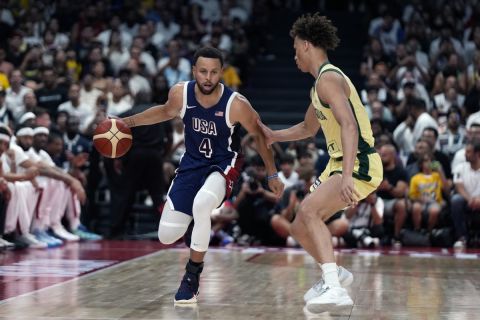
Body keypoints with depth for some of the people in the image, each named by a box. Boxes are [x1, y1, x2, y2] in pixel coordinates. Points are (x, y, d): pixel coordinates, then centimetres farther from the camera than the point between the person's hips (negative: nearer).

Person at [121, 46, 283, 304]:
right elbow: (167, 112, 10)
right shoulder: (180, 93, -15)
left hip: (224, 163, -4)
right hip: (192, 162, 4)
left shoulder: (236, 104, -24)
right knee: (166, 236, 0)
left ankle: (193, 275, -15)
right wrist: (128, 122, 5)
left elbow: (259, 135, -7)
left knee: (201, 204, -37)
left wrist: (272, 175, -2)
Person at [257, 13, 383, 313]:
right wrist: (273, 136, 34)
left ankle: (335, 288, -38)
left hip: (359, 165, -10)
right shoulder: (321, 82, 18)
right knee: (301, 228, 13)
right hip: (340, 164, 10)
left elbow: (349, 126, -28)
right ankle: (332, 274, 36)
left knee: (308, 209, -30)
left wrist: (346, 176, -37)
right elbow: (309, 128, 35)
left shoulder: (329, 78, -14)